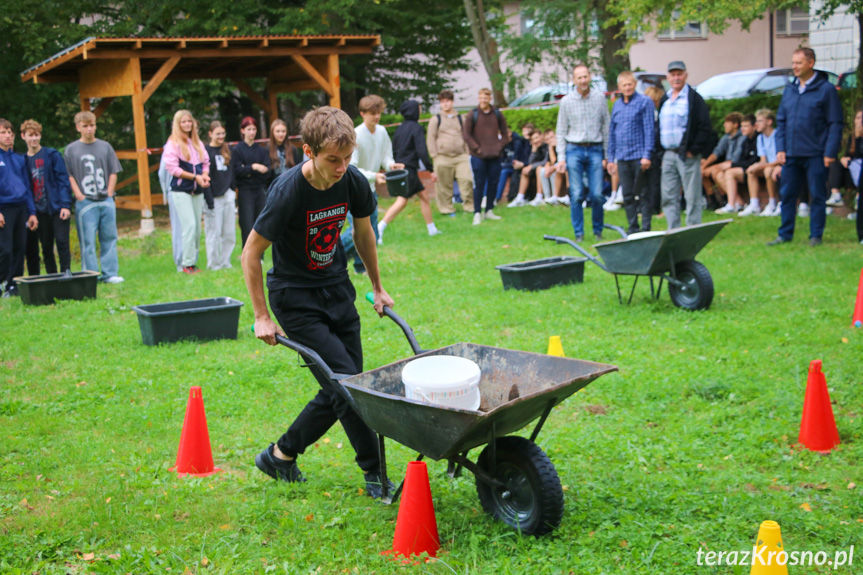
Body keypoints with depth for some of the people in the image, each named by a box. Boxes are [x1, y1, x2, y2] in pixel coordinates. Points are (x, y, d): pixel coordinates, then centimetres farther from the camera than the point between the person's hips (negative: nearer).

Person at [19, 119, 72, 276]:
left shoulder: (52, 155, 1)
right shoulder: (24, 160, 9)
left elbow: (63, 180, -3)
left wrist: (65, 205, -12)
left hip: (57, 209, -3)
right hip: (40, 211, 3)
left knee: (62, 242, -9)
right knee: (46, 248, 6)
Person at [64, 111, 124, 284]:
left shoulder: (105, 146, 9)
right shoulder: (71, 150, 3)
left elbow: (113, 172, 11)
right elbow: (69, 176, 2)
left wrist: (109, 193, 1)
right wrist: (79, 196, -7)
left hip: (106, 201, 3)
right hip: (85, 203, -2)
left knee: (109, 238, 5)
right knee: (87, 241, -3)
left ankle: (110, 274, 11)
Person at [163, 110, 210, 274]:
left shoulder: (198, 143, 15)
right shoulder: (173, 144, -4)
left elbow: (206, 162, 19)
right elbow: (172, 168, -10)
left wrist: (205, 175, -3)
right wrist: (195, 177, -14)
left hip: (197, 191, 6)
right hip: (181, 191, -6)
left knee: (197, 227, 5)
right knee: (189, 225, -14)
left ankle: (193, 262, 12)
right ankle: (187, 264, -9)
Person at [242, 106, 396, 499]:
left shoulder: (354, 183, -10)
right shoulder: (288, 192, -25)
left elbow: (363, 231, 11)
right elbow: (251, 254, -15)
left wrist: (377, 288, 18)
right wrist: (262, 317, -13)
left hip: (336, 289, 6)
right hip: (296, 299, -6)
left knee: (340, 388, 6)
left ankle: (281, 454, 23)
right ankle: (375, 470, 2)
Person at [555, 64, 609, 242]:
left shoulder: (600, 98, 4)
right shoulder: (566, 101, 2)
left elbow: (606, 127, 8)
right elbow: (561, 131, 6)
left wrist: (607, 155, 5)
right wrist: (561, 157, 0)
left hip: (595, 150, 0)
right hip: (574, 149, 0)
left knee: (597, 194, -5)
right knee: (576, 195, -3)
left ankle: (598, 230, 13)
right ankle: (579, 233, 7)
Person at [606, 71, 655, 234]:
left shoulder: (645, 102, -3)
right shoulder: (617, 105, 14)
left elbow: (649, 129, -7)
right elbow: (612, 132, 18)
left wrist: (647, 155, -13)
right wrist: (611, 158, 15)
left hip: (639, 157, -5)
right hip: (622, 158, 5)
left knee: (642, 194, -1)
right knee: (627, 195, 7)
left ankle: (646, 228, 5)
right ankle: (633, 228, 15)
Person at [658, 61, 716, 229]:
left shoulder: (694, 98, -5)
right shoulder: (665, 100, 15)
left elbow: (705, 127, -10)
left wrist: (693, 150, -13)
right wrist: (662, 153, 11)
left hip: (688, 155, -7)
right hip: (668, 155, 7)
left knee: (692, 197, -2)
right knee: (668, 197, 7)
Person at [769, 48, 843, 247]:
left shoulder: (826, 89, -4)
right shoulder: (789, 90, 12)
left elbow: (835, 124, -5)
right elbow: (781, 121, 15)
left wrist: (830, 152, -11)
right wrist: (780, 148, 4)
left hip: (815, 155, -5)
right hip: (791, 154, 5)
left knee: (817, 195, 2)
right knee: (786, 194, 7)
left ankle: (816, 236, 11)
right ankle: (785, 234, 16)